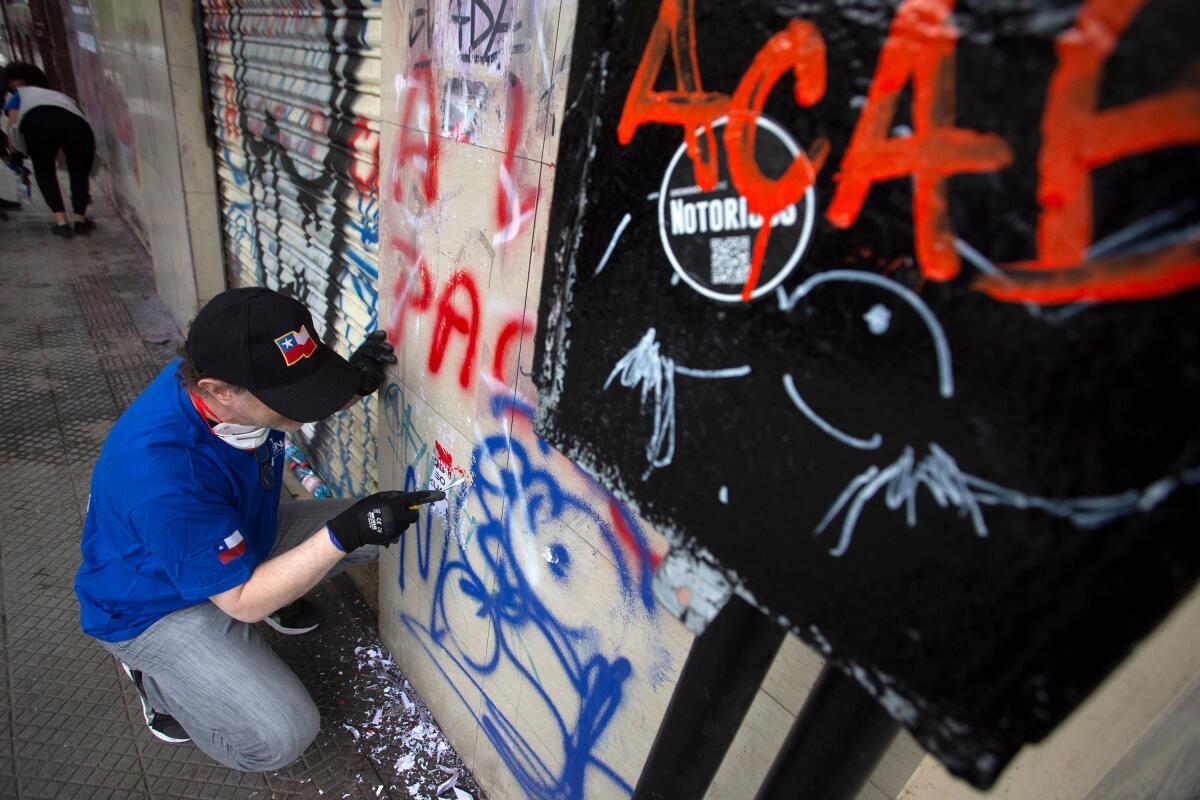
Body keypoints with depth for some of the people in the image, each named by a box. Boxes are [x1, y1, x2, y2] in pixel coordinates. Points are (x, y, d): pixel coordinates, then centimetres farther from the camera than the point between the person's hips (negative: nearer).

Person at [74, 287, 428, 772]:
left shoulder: (223, 372, -21)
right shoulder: (164, 476, -41)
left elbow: (312, 398, 2)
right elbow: (242, 601, -30)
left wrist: (354, 383, -20)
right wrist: (342, 535, -39)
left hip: (241, 538, 7)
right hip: (156, 607, -6)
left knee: (366, 533, -5)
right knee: (281, 737, -17)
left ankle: (277, 593, 16)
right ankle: (152, 673, 6)